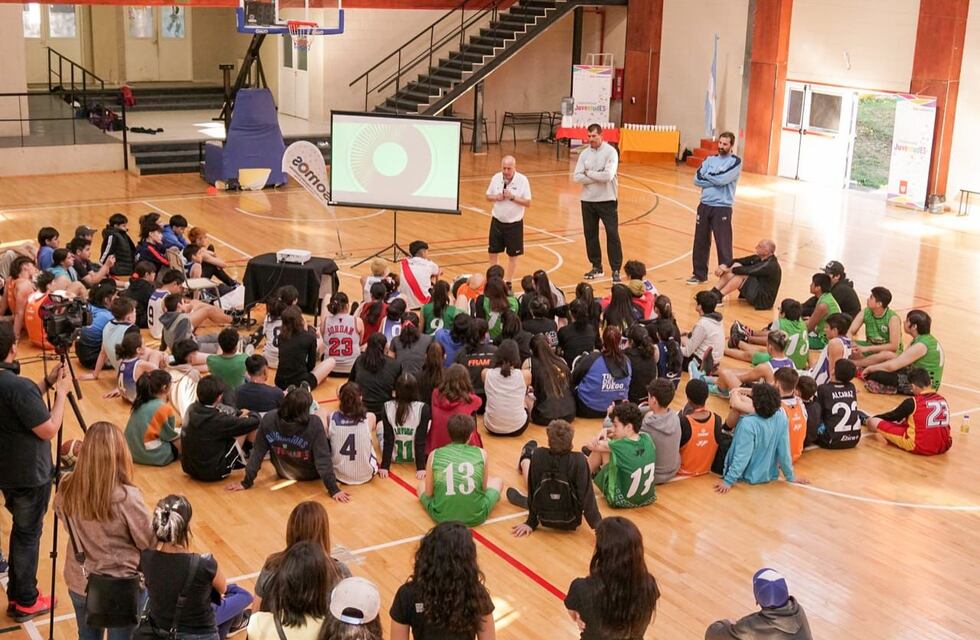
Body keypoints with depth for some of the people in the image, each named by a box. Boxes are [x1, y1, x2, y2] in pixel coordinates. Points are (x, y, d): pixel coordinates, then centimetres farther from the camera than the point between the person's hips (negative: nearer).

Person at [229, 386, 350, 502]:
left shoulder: (268, 420, -26)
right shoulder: (314, 423, -34)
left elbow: (257, 453, -15)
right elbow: (323, 458, -30)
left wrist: (247, 482, -4)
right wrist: (334, 490, -22)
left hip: (284, 473, 2)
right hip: (311, 475, -2)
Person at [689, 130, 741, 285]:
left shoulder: (735, 162, -4)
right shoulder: (710, 159, 11)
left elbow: (722, 179, -18)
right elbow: (697, 180, 0)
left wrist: (707, 176, -3)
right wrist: (715, 180, -11)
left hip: (722, 208, -5)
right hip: (705, 205, 6)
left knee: (723, 244, -7)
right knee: (700, 241, 11)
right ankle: (700, 274, 24)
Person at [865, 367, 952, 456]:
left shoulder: (912, 402, -7)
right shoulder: (943, 400, 9)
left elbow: (892, 416, 8)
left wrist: (870, 420, 26)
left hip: (918, 447, -6)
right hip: (943, 447, 6)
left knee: (874, 422, -2)